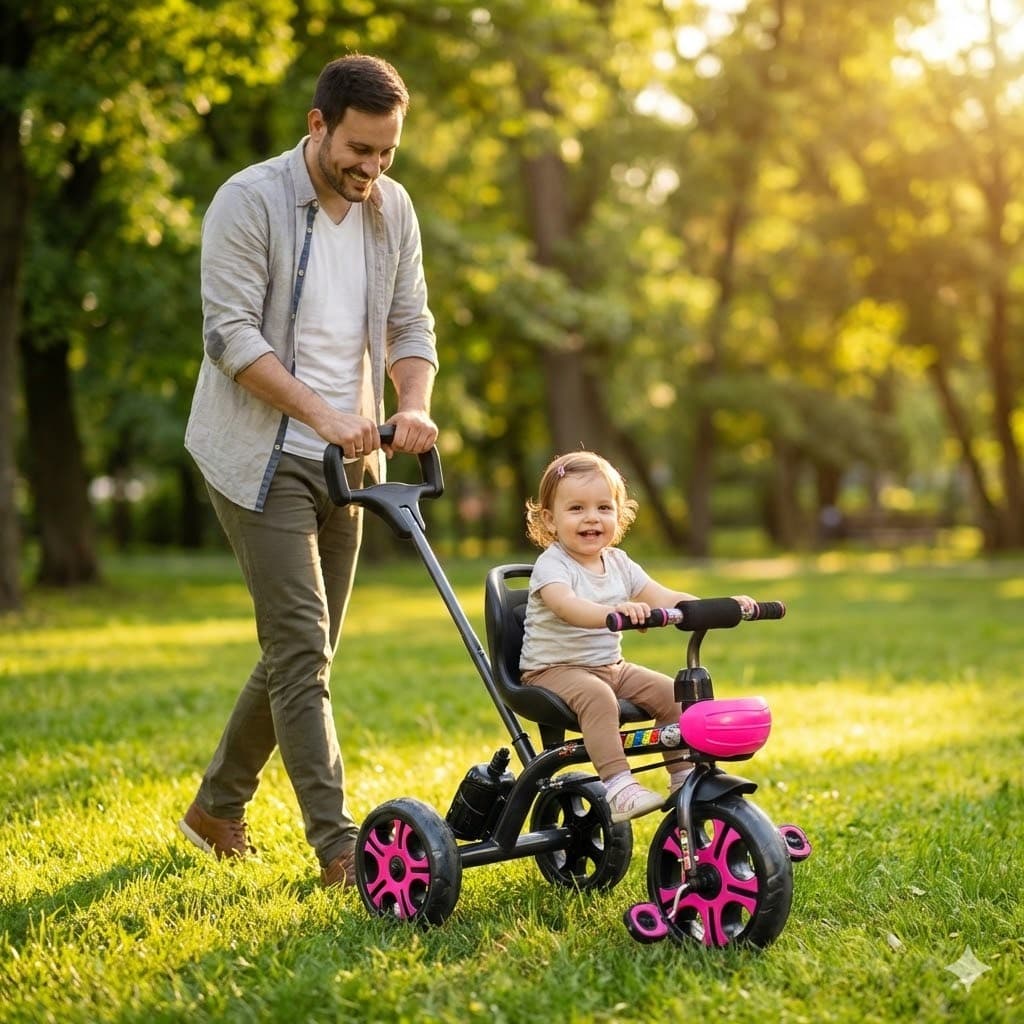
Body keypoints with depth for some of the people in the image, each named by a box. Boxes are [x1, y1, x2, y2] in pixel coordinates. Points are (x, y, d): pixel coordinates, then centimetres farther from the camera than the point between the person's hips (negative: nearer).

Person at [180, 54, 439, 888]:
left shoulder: (392, 210, 6)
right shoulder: (250, 202, -12)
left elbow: (411, 325, 7)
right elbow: (230, 334, -17)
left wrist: (414, 408, -13)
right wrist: (323, 413, -26)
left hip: (345, 459, 7)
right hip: (260, 455, -6)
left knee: (308, 649, 12)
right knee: (302, 646, -10)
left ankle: (218, 806, 29)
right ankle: (339, 847, -7)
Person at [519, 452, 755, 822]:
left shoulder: (618, 563, 7)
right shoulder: (552, 565, -15)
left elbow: (664, 599, 2)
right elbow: (567, 605, -37)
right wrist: (613, 612, -57)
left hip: (609, 666, 7)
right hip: (553, 670, -7)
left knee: (671, 692, -7)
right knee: (597, 695, -35)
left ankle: (684, 777, 6)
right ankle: (618, 787, -38)